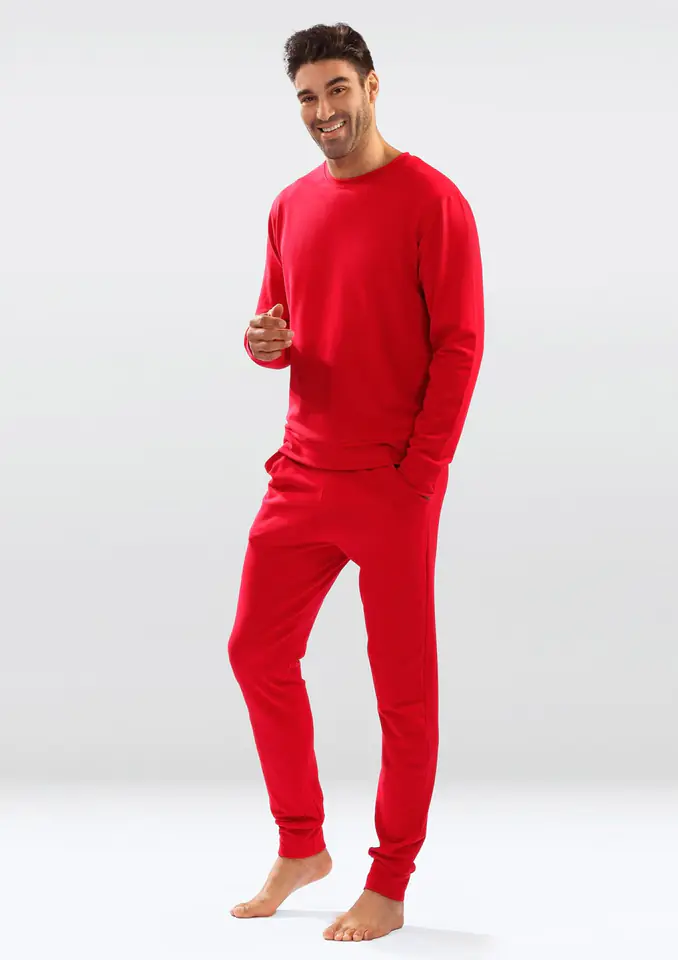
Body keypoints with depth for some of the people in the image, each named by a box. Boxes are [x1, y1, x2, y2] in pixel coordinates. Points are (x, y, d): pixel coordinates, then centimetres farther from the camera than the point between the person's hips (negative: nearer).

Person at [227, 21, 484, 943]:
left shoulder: (430, 200, -8)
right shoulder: (291, 206, 11)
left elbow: (460, 344, -11)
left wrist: (421, 472, -16)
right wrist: (265, 341, -5)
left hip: (393, 486, -7)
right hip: (301, 476, 7)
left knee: (402, 684, 2)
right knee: (257, 651, 10)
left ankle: (390, 886, 14)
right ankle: (301, 848, 27)